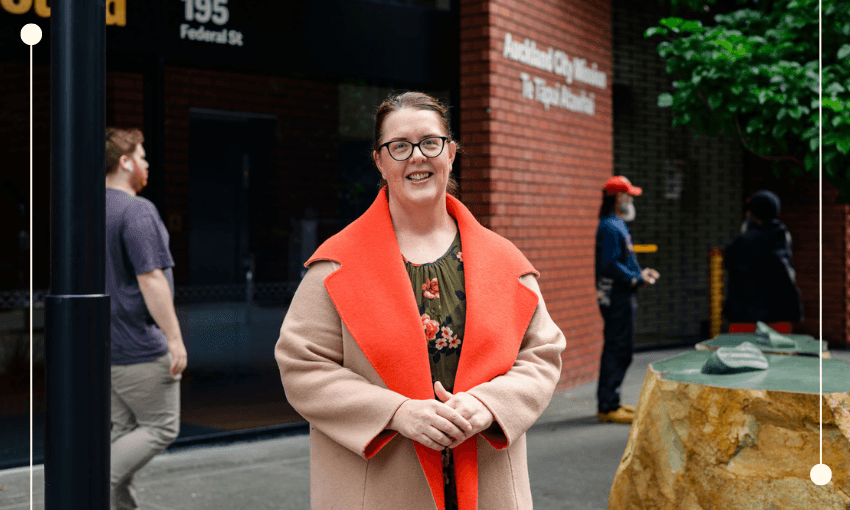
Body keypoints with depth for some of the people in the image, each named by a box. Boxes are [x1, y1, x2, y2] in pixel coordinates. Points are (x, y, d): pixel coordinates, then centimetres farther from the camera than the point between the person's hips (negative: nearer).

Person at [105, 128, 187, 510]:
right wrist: (174, 337, -17)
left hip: (105, 345, 9)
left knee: (124, 429, 14)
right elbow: (150, 279, -21)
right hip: (141, 348, -9)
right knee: (161, 427, 1)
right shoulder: (137, 210, -16)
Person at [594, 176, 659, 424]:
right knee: (618, 351, -9)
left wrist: (640, 272, 13)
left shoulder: (617, 225, 18)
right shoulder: (611, 227, -16)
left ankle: (609, 402, 24)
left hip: (621, 298, 11)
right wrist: (637, 279, -18)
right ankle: (607, 407, -5)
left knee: (618, 351, 16)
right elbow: (611, 265, -22)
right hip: (617, 298, -11)